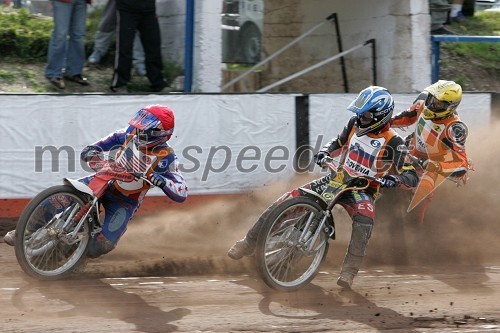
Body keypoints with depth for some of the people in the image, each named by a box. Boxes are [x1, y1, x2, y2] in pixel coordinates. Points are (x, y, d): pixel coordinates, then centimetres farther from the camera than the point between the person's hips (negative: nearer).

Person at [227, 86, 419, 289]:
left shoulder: (393, 142, -14)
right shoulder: (355, 124, 3)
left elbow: (412, 177, -17)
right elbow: (339, 143, 22)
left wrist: (394, 179, -39)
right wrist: (325, 152, -1)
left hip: (363, 190, -5)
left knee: (364, 219, -41)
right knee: (289, 200, -10)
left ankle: (349, 270, -29)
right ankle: (249, 243, 1)